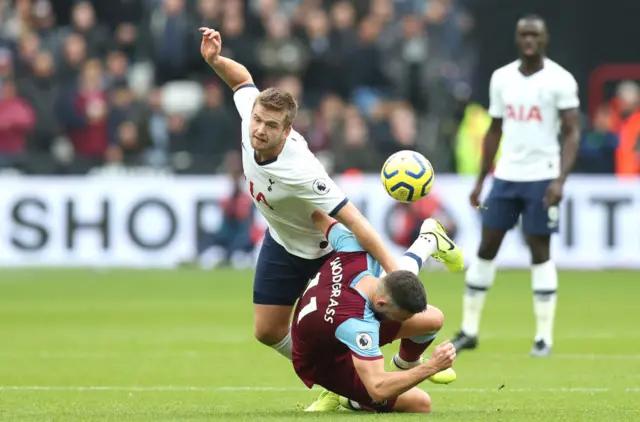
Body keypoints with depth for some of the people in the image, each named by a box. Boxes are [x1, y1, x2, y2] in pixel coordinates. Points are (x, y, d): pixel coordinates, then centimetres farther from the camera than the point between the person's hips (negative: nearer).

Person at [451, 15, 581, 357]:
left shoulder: (560, 80, -6)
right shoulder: (501, 78, 8)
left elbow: (572, 133, -8)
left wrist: (560, 180, -19)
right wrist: (480, 181, 13)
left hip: (541, 178, -4)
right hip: (505, 175, 4)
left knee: (540, 251, -3)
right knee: (486, 248, 4)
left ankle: (544, 336, 4)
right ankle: (469, 330, 11)